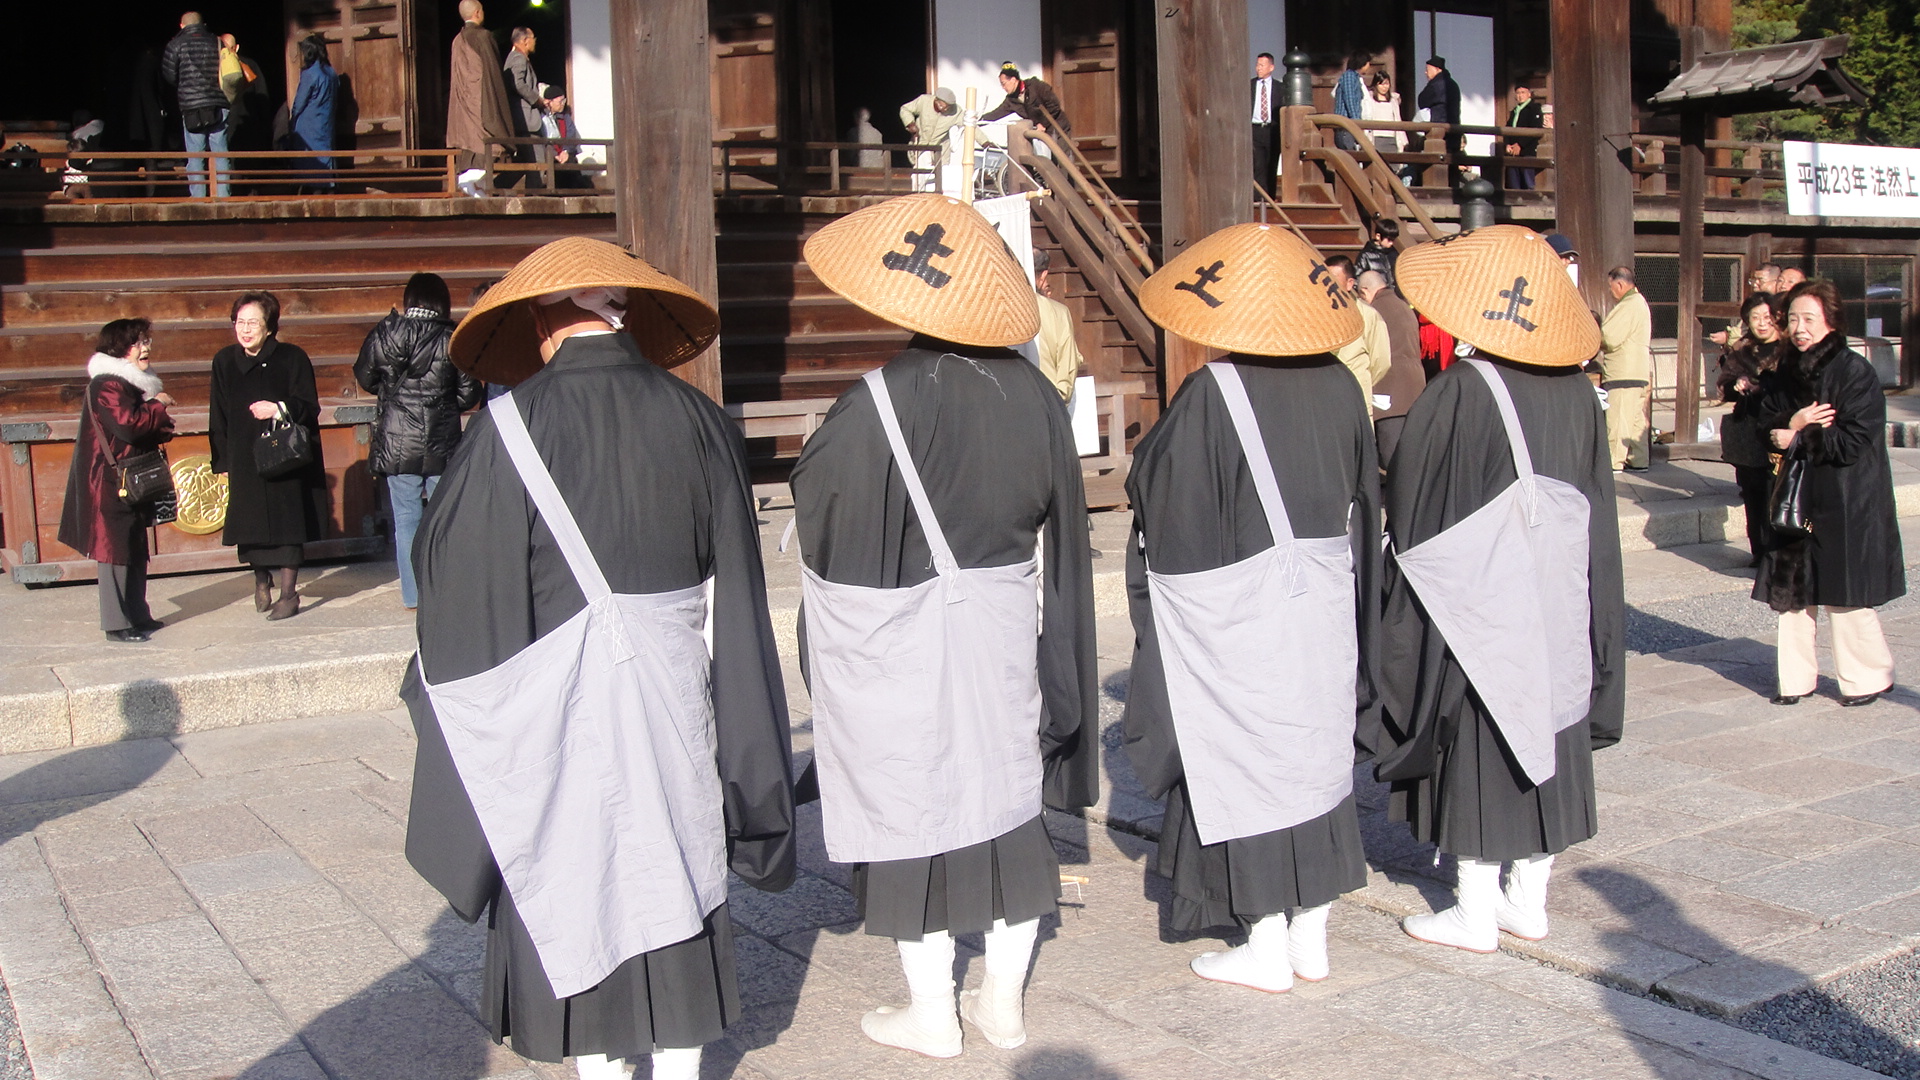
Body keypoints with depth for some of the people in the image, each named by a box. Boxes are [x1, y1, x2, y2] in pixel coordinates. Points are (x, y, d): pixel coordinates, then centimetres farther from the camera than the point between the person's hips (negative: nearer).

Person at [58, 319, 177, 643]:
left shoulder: (134, 382, 16)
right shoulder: (106, 384, -14)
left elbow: (153, 432, 21)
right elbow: (128, 424, -26)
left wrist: (160, 421, -2)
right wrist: (158, 406, -11)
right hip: (110, 480, -10)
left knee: (136, 548, 13)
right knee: (117, 548, -6)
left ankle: (137, 616, 20)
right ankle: (118, 624, -1)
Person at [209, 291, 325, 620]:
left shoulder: (292, 358, -5)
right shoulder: (224, 362, 5)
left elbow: (309, 408, -5)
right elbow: (218, 417, 8)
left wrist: (279, 409, -23)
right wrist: (222, 460, 5)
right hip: (244, 457, 3)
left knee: (286, 524, -3)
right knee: (251, 522, 4)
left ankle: (288, 592, 4)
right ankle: (261, 580, 27)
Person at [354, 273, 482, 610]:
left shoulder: (386, 333, -4)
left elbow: (365, 378, 9)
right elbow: (469, 394, -3)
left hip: (397, 443, 0)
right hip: (442, 442, 0)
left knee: (406, 519, 7)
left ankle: (412, 594, 10)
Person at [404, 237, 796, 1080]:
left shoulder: (511, 427, -12)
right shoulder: (697, 421, -2)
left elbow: (454, 578, -9)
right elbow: (734, 592, 3)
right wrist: (740, 748, 12)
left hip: (556, 703, -3)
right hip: (675, 695, 3)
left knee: (572, 889, 11)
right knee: (674, 878, 15)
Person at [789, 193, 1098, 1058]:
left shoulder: (883, 402, -20)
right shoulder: (1032, 392, -2)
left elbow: (819, 505, -12)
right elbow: (1058, 528, 5)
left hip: (901, 640, -5)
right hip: (1003, 630, 5)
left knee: (910, 814, 8)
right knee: (1006, 803, 15)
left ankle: (931, 1015, 19)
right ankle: (1004, 1002, 26)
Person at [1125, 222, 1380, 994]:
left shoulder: (1210, 396, -18)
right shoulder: (1338, 388, 0)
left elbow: (1155, 493, -11)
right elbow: (1363, 507, 9)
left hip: (1237, 617, -6)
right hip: (1326, 610, 6)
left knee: (1247, 768, 5)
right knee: (1316, 757, 15)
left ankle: (1267, 953, 14)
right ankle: (1311, 940, 25)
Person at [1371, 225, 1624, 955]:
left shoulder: (1457, 396, -18)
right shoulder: (1577, 394, 0)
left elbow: (1411, 513, -11)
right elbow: (1595, 514, 8)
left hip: (1477, 603, -6)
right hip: (1557, 609, 6)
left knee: (1477, 756, 4)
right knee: (1539, 741, 15)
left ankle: (1475, 915, 14)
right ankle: (1529, 901, 26)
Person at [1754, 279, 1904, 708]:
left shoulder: (1856, 373, -12)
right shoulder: (1787, 372, 8)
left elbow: (1854, 443, -17)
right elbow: (1768, 423, 6)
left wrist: (1799, 439, -13)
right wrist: (1796, 422, -14)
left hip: (1847, 503, -6)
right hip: (1795, 499, 6)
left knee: (1844, 594, 0)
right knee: (1791, 591, 5)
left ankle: (1867, 676, 18)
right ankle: (1797, 677, 16)